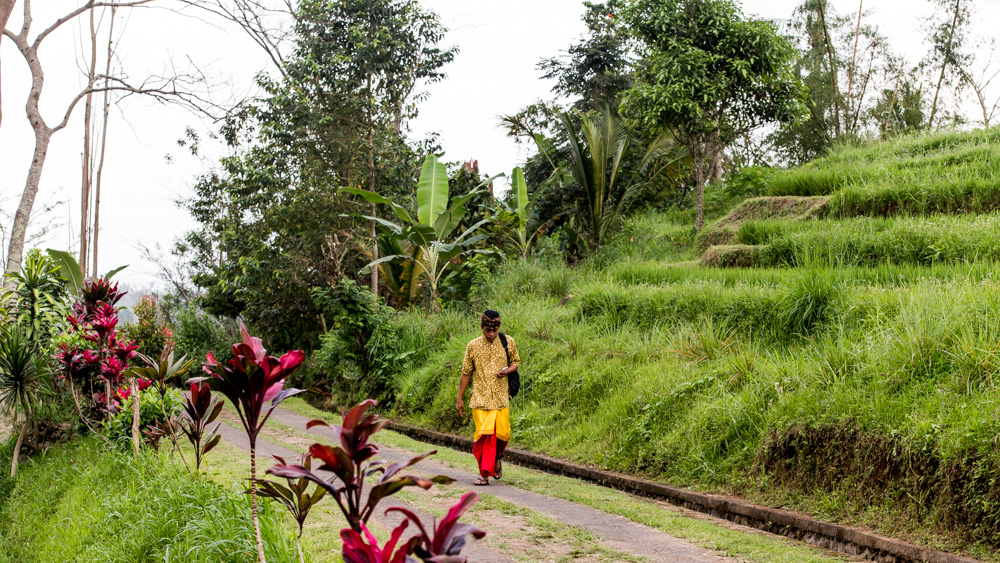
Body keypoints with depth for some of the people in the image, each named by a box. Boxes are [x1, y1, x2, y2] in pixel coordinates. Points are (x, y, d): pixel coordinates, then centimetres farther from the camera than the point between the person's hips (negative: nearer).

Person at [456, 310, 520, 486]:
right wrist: (460, 398, 8)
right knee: (484, 434, -9)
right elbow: (466, 373, 7)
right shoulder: (473, 345, 1)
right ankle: (485, 474, 1)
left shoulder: (508, 342, 3)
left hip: (501, 398, 1)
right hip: (480, 398, -1)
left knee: (502, 434, -1)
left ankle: (496, 459, 32)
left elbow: (516, 362, 16)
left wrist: (507, 370, -9)